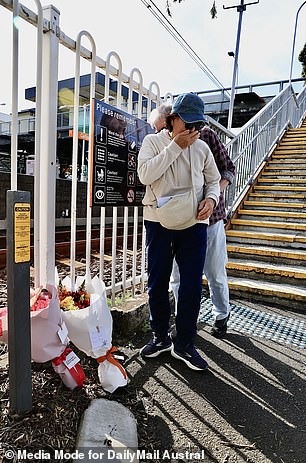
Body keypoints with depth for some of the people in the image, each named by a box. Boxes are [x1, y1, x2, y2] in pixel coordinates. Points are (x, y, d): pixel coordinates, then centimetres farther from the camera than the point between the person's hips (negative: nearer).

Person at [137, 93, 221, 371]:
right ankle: (161, 337, 29)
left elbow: (213, 180, 18)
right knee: (157, 283, 8)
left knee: (192, 285, 1)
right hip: (159, 221, -1)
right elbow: (145, 175, -13)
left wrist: (211, 199, -5)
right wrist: (176, 146, -12)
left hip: (194, 223, 2)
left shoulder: (202, 147, 11)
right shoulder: (153, 141, 4)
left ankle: (184, 344, 19)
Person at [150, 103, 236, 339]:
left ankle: (222, 316, 34)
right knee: (178, 275, 8)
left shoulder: (206, 135, -2)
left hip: (209, 216, -2)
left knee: (215, 273, 9)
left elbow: (228, 169, 1)